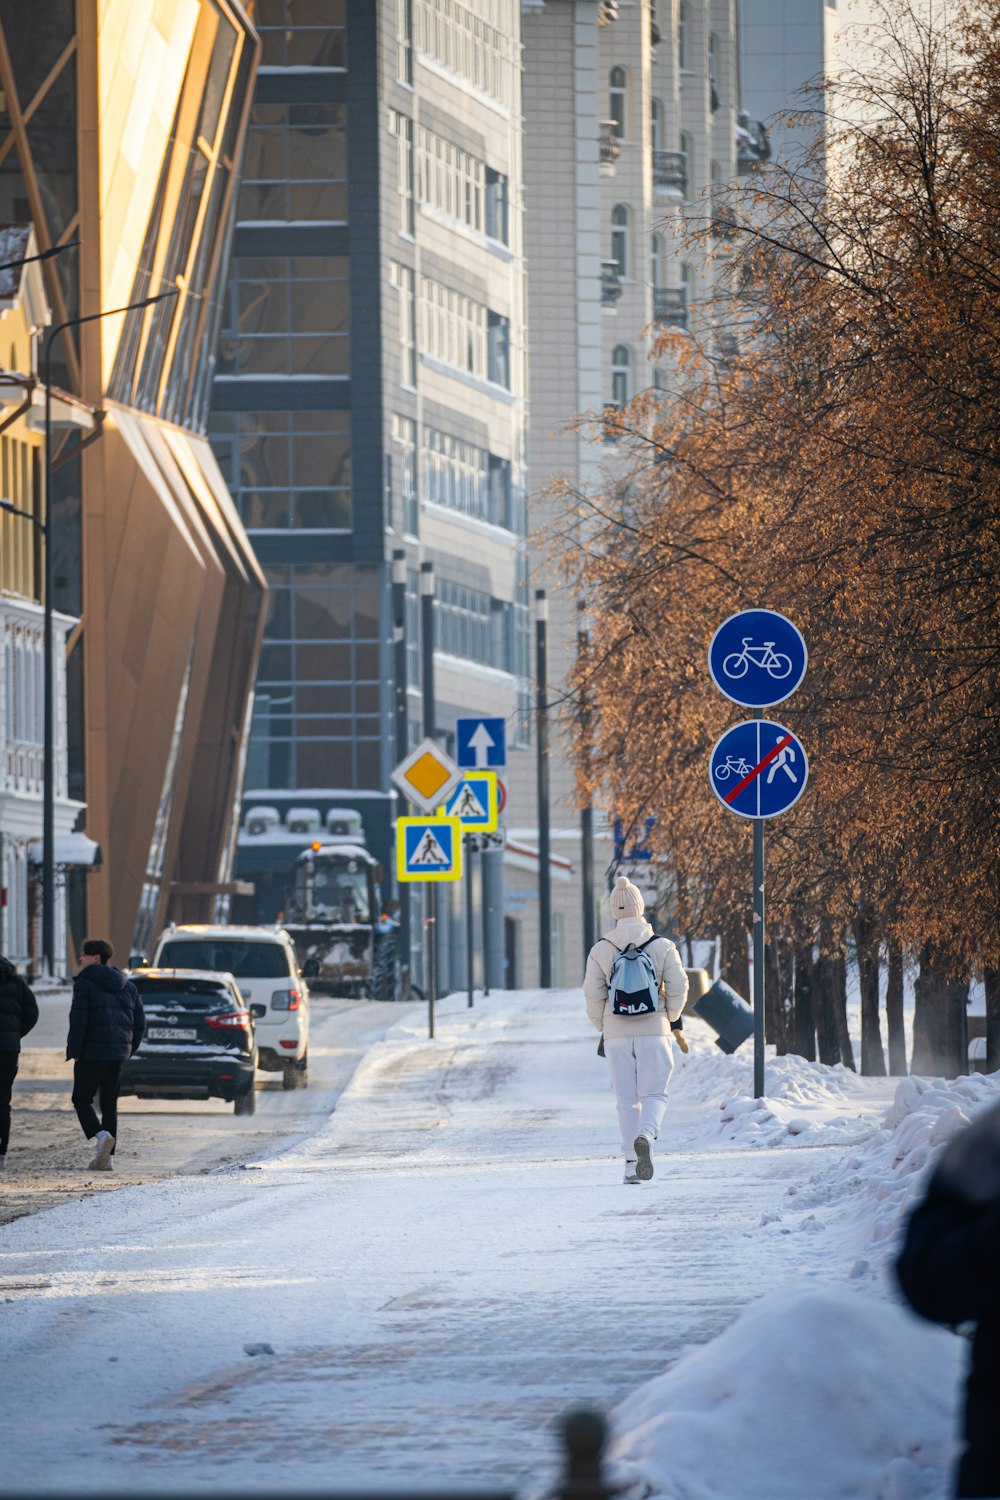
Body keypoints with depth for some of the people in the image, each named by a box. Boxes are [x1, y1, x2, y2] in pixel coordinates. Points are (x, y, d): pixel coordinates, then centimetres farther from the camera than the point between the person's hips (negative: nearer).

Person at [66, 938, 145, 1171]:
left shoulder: (85, 984, -7)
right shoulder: (128, 986, 15)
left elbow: (78, 1021, -14)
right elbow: (140, 1023, 14)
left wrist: (74, 1052, -10)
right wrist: (129, 1050, 18)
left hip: (92, 1053, -6)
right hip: (119, 1053, 6)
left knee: (81, 1099, 3)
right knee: (109, 1103, 10)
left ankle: (100, 1135, -22)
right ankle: (105, 1156, 6)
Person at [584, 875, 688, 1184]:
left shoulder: (600, 950, -1)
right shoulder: (663, 947, -3)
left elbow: (593, 994, -2)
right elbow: (678, 987, -5)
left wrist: (602, 1027, 14)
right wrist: (671, 1019, 13)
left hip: (616, 1033, 1)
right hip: (654, 1031, -1)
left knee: (627, 1100, 7)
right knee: (654, 1094, 4)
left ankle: (632, 1164, 4)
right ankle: (647, 1134, -27)